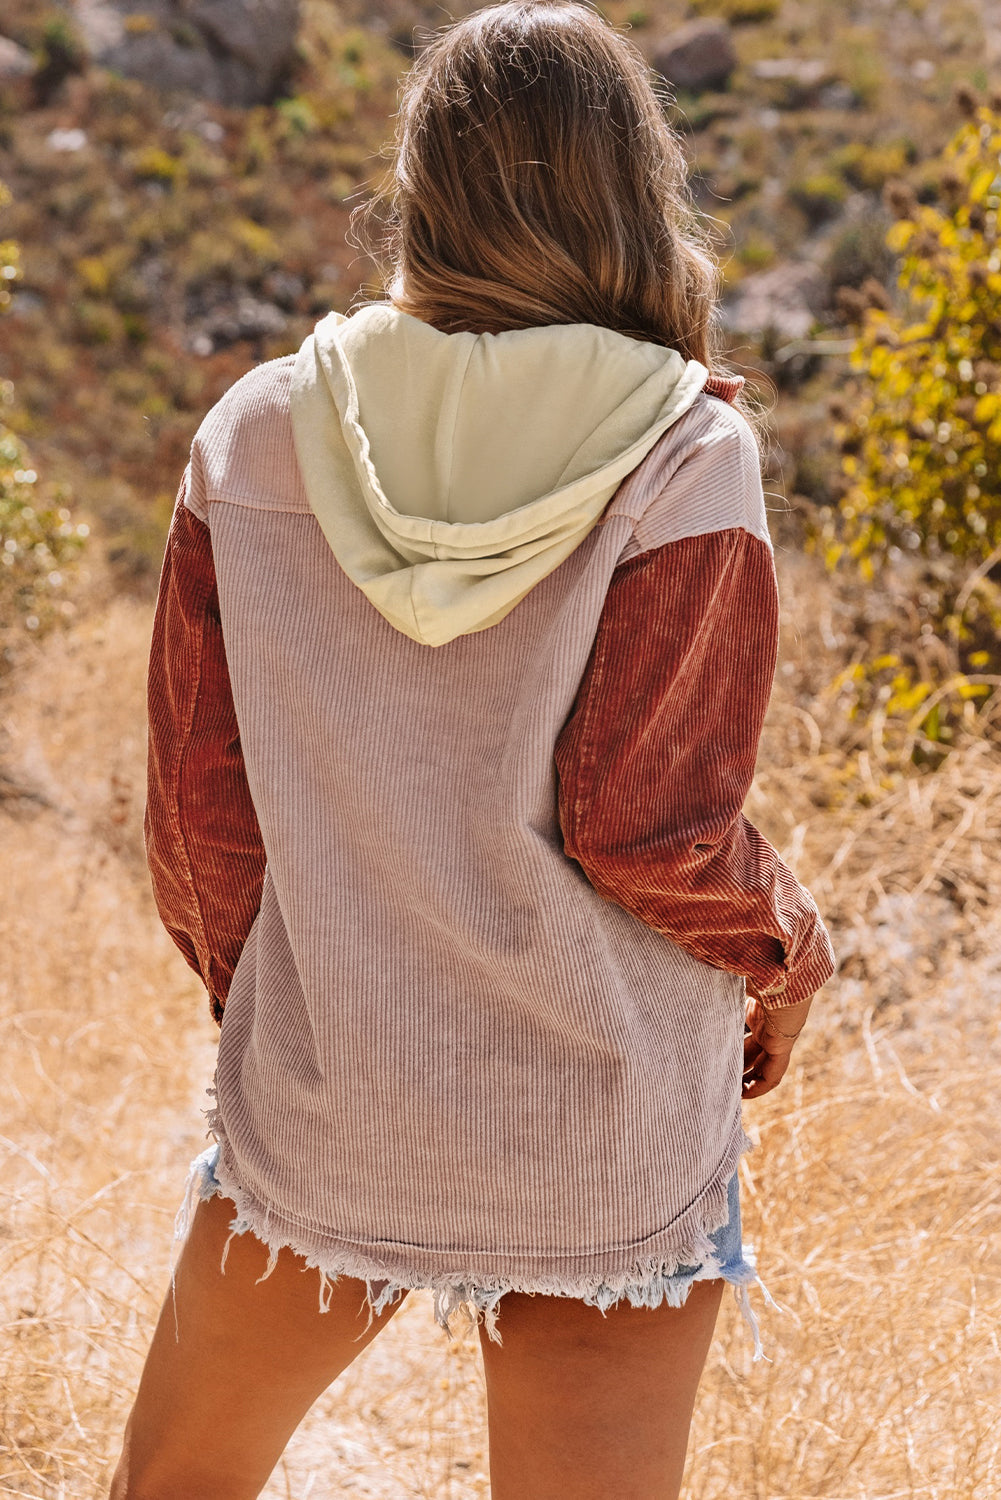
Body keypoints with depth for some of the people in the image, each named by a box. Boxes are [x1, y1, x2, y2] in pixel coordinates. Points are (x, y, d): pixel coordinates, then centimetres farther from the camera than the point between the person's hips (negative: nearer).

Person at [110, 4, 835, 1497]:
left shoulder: (258, 434, -5)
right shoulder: (682, 456, -14)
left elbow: (195, 798, -1)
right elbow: (644, 820, -16)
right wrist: (786, 951, 4)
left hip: (317, 1107, 3)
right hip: (607, 1147, -2)